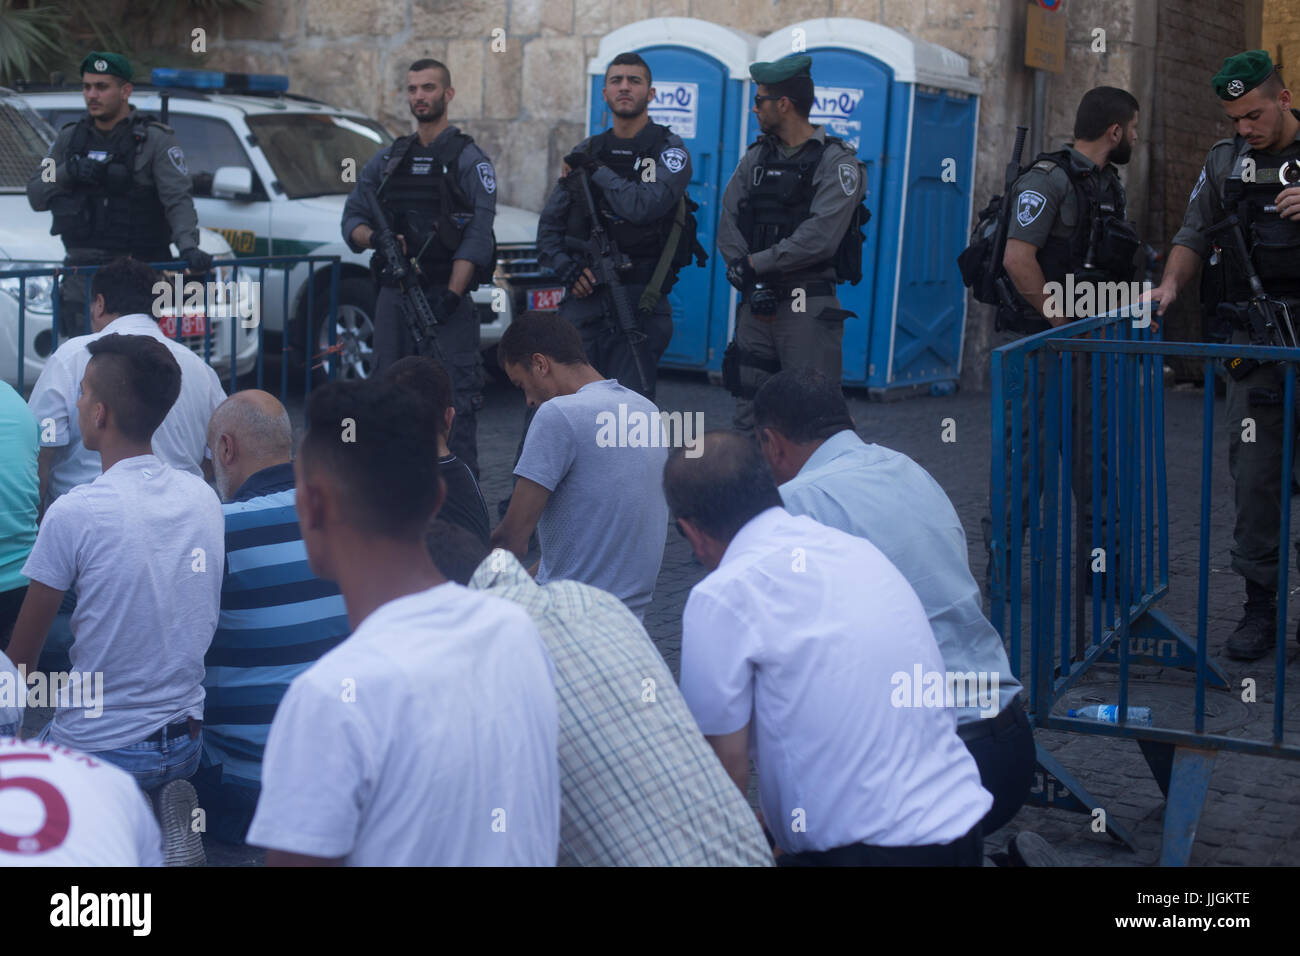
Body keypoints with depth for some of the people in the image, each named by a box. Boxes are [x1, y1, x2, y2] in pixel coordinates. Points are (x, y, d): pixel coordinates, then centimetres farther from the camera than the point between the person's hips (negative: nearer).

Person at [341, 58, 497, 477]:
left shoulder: (468, 159, 0)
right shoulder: (387, 159, 17)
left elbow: (478, 233, -10)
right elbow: (352, 217, 15)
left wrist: (451, 294, -20)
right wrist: (376, 239, -9)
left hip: (447, 296, -5)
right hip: (394, 295, 5)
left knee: (455, 396, -10)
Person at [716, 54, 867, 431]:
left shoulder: (836, 163, -5)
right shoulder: (756, 158, 13)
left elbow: (818, 239, -16)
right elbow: (728, 225, 4)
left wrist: (754, 264, -11)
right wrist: (754, 286, -9)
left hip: (808, 309, -6)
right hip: (756, 304, 6)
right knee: (748, 415, 8)